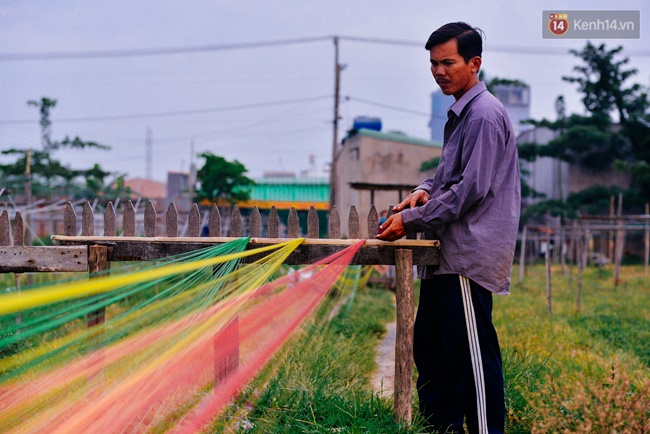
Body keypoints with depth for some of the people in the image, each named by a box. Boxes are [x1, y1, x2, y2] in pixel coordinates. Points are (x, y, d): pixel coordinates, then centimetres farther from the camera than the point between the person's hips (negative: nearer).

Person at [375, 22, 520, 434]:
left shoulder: (485, 114, -13)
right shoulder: (460, 113, 18)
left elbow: (471, 188, -19)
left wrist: (411, 220, -14)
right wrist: (425, 190, 5)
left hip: (469, 256, -10)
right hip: (447, 253, 10)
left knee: (472, 351, -6)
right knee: (430, 346, 14)